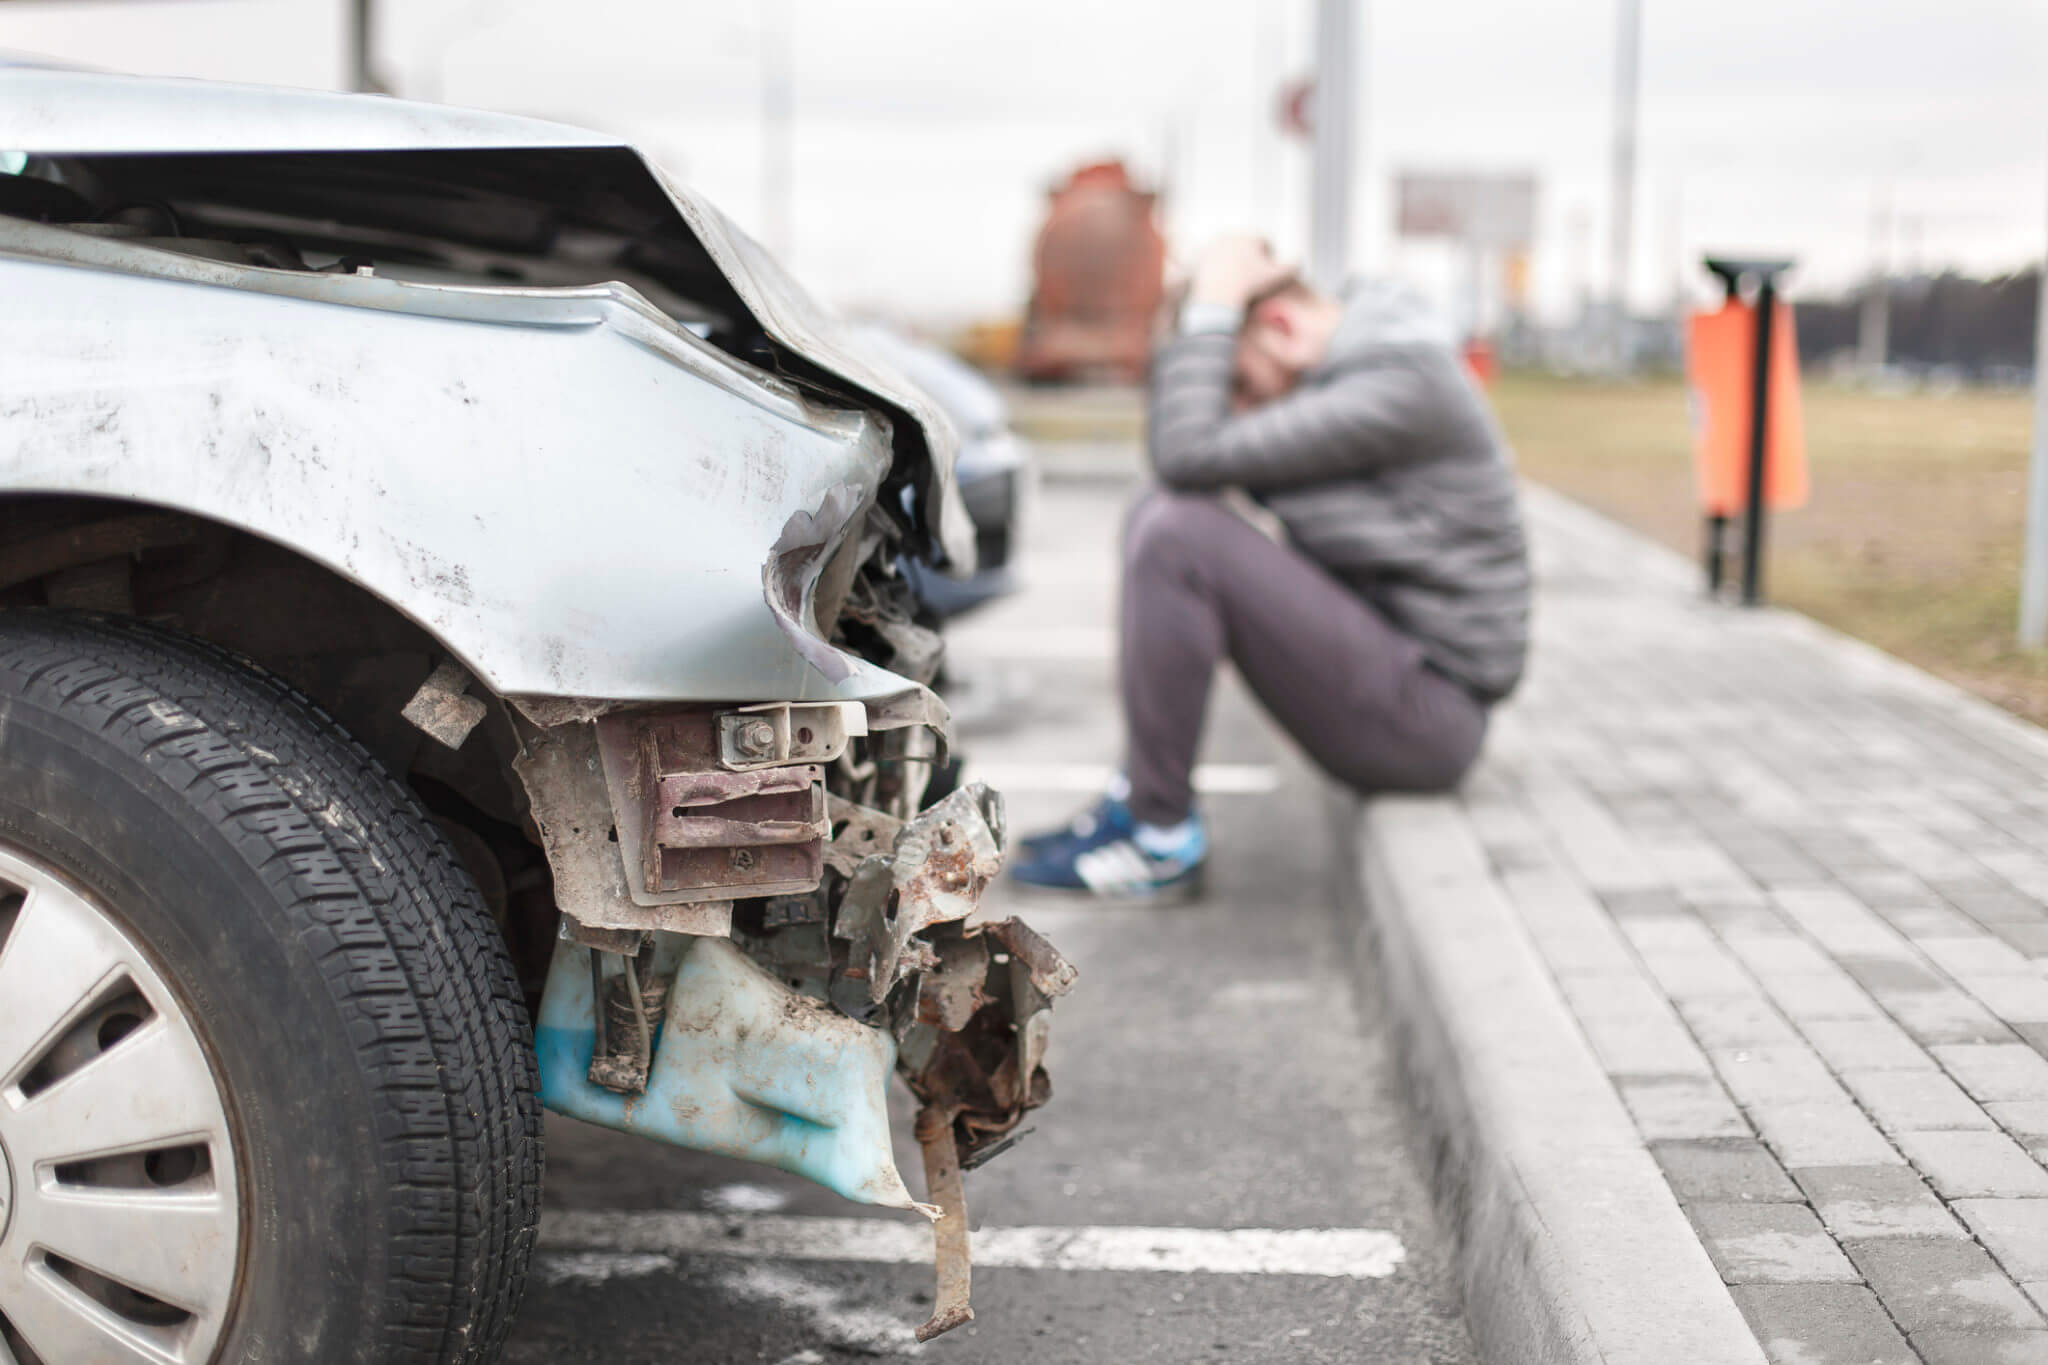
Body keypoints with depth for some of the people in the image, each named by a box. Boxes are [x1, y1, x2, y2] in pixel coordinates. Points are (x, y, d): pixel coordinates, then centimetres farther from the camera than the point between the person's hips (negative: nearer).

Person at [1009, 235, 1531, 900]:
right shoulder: (1347, 361, 11)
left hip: (1423, 715, -10)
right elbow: (1172, 459, 15)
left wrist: (1210, 310, -15)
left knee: (1179, 534, -22)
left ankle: (1163, 841, -11)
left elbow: (1192, 456, -26)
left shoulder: (1400, 382, -20)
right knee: (1159, 514, 9)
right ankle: (1137, 796, 6)